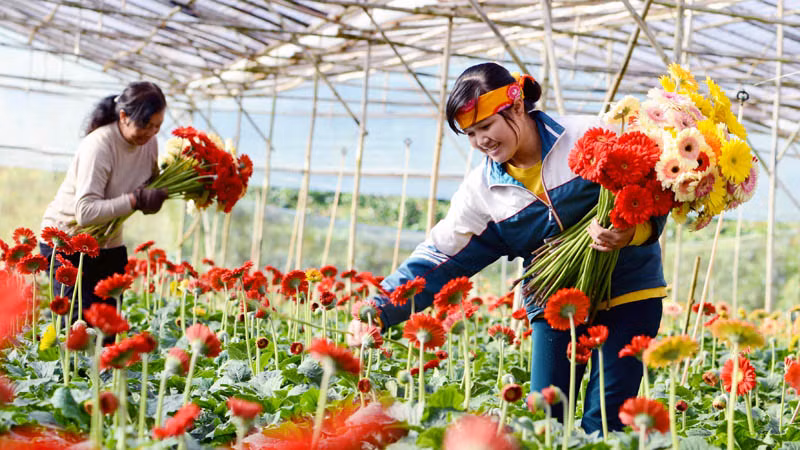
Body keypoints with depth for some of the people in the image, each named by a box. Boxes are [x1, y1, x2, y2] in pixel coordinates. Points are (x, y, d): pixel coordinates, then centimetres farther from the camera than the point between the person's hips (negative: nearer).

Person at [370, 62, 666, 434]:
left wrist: (631, 232, -32)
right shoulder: (482, 189, 0)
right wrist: (378, 312, -8)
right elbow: (438, 257, 2)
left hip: (628, 295, -3)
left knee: (604, 421, -9)